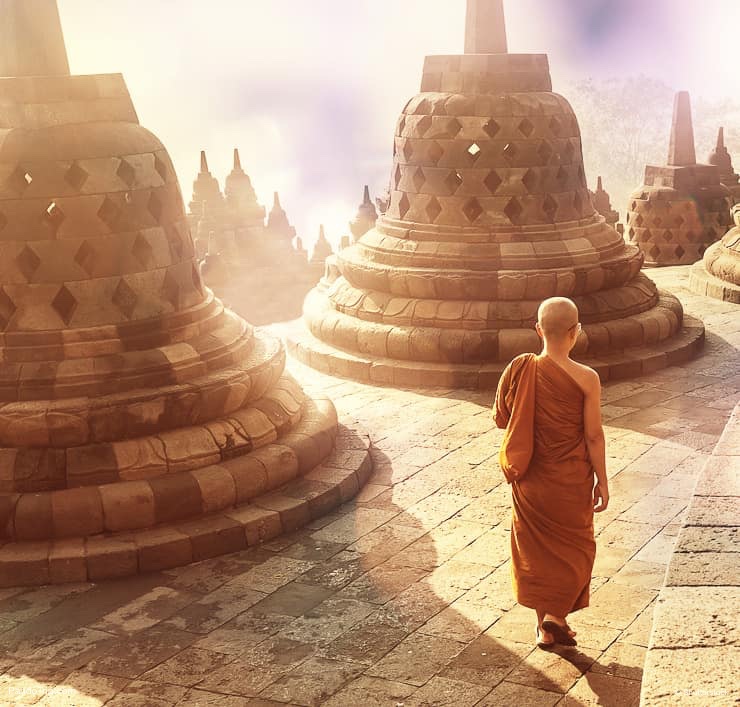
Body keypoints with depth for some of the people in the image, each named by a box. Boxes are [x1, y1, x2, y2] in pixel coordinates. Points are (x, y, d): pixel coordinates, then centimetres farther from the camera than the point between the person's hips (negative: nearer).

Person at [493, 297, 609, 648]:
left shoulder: (519, 369, -11)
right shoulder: (586, 379, -19)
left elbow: (500, 419, -1)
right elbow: (594, 436, -13)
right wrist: (602, 481, -1)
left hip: (529, 479, 3)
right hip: (571, 481, -3)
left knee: (535, 547, 18)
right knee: (574, 546, 19)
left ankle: (544, 626, 27)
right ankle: (556, 614, 9)